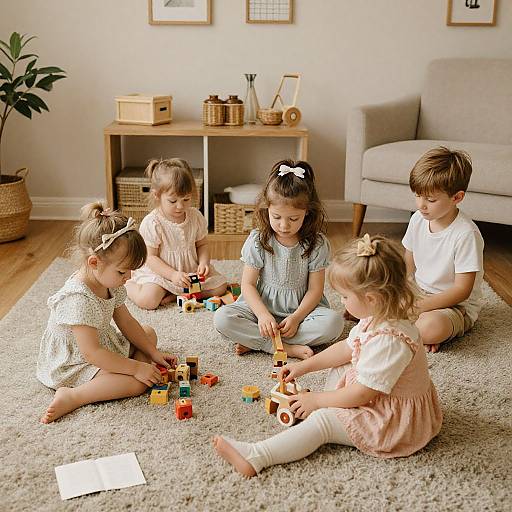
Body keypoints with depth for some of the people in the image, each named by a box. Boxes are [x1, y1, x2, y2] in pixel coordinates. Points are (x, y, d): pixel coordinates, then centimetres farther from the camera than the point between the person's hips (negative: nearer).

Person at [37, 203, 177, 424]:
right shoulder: (78, 299, -33)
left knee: (148, 333, 17)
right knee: (137, 383, -26)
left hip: (105, 345, 10)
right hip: (75, 365, -10)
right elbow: (91, 353, -33)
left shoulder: (108, 282, -5)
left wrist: (153, 353, 2)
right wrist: (136, 368, -28)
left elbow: (126, 322, 7)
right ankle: (72, 396, -20)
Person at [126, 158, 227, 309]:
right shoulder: (151, 223, -17)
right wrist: (173, 275, -27)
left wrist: (203, 263, -12)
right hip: (160, 273, -5)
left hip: (191, 269, 5)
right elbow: (150, 257, -16)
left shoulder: (196, 217, -3)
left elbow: (202, 244, 9)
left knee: (220, 286, -8)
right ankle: (128, 285, 7)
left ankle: (175, 295, -6)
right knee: (148, 300, -27)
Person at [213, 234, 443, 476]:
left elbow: (361, 394, -28)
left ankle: (254, 457, -21)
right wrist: (305, 366, 12)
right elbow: (347, 348, 13)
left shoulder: (388, 341, -33)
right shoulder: (378, 317, -1)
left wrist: (316, 400, -15)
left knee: (322, 420, -18)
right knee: (336, 373, 19)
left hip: (394, 422, -10)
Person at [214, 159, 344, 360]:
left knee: (334, 323, -30)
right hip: (262, 306, 0)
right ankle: (286, 348, -28)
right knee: (222, 318, -26)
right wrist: (263, 314, -24)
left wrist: (296, 318, -22)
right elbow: (248, 284, -7)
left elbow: (315, 289, -7)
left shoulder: (316, 244, -8)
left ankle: (255, 341, -25)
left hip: (302, 308, 0)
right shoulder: (257, 241, -8)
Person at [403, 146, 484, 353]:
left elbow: (462, 290, -22)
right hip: (419, 294, 7)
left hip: (456, 306, -7)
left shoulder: (466, 234, -24)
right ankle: (418, 330, -11)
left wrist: (418, 307, -25)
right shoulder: (418, 219, -3)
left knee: (431, 328, -39)